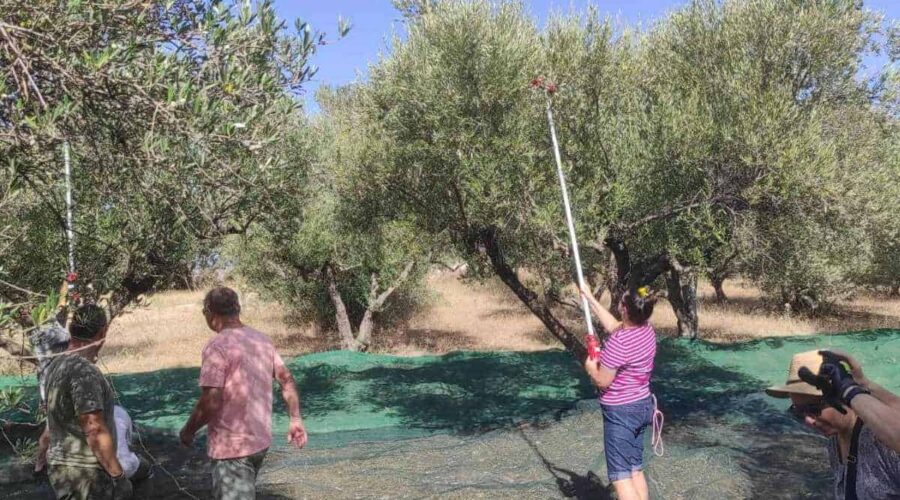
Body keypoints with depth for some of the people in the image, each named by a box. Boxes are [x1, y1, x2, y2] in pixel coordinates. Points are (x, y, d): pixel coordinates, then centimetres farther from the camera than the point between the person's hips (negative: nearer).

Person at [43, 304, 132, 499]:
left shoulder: (55, 366, 7)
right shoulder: (84, 371, -21)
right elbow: (95, 431, -23)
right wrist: (118, 475, -18)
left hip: (62, 466, 9)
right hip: (85, 473, -9)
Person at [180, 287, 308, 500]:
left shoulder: (217, 347, -19)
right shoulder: (261, 340, 5)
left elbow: (210, 403, -23)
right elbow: (287, 380, 8)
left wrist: (188, 430, -7)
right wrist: (296, 420, 14)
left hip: (232, 446, -8)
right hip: (260, 439, 8)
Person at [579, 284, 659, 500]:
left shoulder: (619, 341, -26)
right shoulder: (647, 330, -2)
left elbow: (602, 381, -20)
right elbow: (613, 325, 16)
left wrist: (590, 366, 1)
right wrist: (590, 299, 21)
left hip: (621, 412, -8)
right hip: (643, 405, 9)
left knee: (621, 475, -2)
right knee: (636, 470, 18)